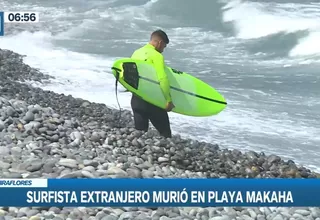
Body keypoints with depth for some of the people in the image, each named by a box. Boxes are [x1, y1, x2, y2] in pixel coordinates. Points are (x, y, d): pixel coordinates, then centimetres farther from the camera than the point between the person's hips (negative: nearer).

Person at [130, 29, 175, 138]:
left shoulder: (136, 53, 11)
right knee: (165, 133, 4)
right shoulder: (156, 55, -11)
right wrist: (169, 100, -18)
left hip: (136, 98, 7)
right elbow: (163, 79, -21)